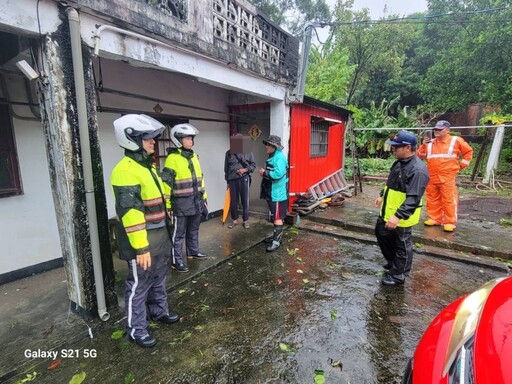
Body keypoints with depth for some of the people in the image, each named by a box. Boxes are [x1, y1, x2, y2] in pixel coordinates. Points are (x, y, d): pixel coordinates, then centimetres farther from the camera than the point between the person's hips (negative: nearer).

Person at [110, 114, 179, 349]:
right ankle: (136, 329, 27)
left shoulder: (148, 166, 11)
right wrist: (141, 247, -24)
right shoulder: (126, 170, -21)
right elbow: (130, 213, -25)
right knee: (138, 285, 8)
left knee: (158, 279, 24)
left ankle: (159, 312, 44)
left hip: (160, 236, 9)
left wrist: (164, 233, 21)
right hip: (142, 241, -9)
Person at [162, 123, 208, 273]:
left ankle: (193, 251, 38)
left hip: (196, 202, 7)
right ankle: (177, 260, 16)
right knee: (178, 233, 4)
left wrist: (204, 197, 18)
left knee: (193, 230, 21)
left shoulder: (194, 156, 11)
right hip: (181, 204, -7)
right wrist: (167, 205, -15)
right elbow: (166, 183, -14)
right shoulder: (172, 158, -13)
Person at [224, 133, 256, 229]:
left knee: (245, 200, 4)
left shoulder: (248, 152, 0)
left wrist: (245, 170, -12)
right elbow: (226, 168, 11)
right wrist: (227, 181, 12)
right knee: (233, 201, 8)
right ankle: (235, 220, 23)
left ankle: (246, 220, 17)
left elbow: (253, 165, 6)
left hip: (244, 178, -2)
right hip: (232, 179, 2)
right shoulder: (228, 153, 6)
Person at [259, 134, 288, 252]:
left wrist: (264, 173, -17)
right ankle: (277, 235, 31)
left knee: (277, 217, -4)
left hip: (278, 193, -10)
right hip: (271, 192, 10)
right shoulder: (272, 156, 15)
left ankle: (276, 240, 3)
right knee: (275, 216, 19)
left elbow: (278, 174, -30)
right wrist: (264, 172, 3)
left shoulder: (279, 157, -18)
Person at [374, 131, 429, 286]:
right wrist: (382, 196, 27)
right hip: (387, 212, 10)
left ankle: (398, 276, 26)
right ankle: (392, 261, 46)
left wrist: (398, 216, -35)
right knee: (381, 234, 24)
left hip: (401, 217, -10)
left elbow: (413, 198, -31)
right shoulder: (399, 162, 5)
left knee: (401, 246, 8)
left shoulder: (417, 170, -25)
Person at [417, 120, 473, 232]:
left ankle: (450, 222, 4)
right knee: (432, 199, 10)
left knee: (449, 200, -4)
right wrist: (424, 145, -6)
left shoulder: (455, 141, 2)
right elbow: (421, 156, 8)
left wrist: (461, 165, 4)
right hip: (432, 177, 5)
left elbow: (468, 151, 10)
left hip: (447, 177, -4)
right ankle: (435, 219, 22)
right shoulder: (430, 143, 11)